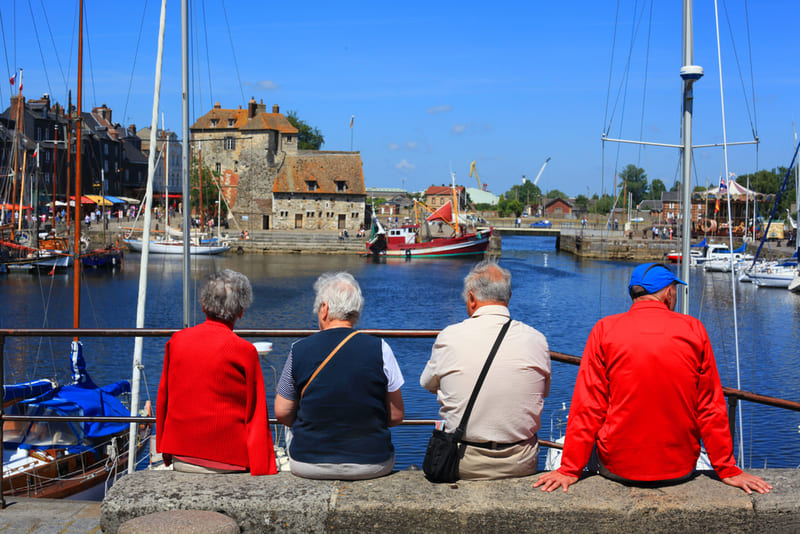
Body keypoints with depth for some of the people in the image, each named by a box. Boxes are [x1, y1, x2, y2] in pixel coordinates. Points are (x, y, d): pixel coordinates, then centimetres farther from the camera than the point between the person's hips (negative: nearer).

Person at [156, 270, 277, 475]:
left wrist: (166, 450, 23)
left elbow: (163, 400, 12)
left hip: (181, 460, 5)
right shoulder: (243, 351, -10)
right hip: (227, 463, -4)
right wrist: (264, 470, -2)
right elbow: (256, 416, -7)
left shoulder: (176, 341, 2)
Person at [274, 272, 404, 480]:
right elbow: (396, 416, -3)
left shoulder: (299, 350, -7)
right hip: (371, 464, 0)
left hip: (308, 464, 0)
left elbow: (282, 413, 1)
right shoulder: (379, 349, -9)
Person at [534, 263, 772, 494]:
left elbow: (588, 406, -7)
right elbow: (711, 407, 1)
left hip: (618, 468, -1)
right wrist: (728, 470, 8)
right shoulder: (694, 330, -2)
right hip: (679, 472, 2)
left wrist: (570, 469, -2)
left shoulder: (605, 329, -6)